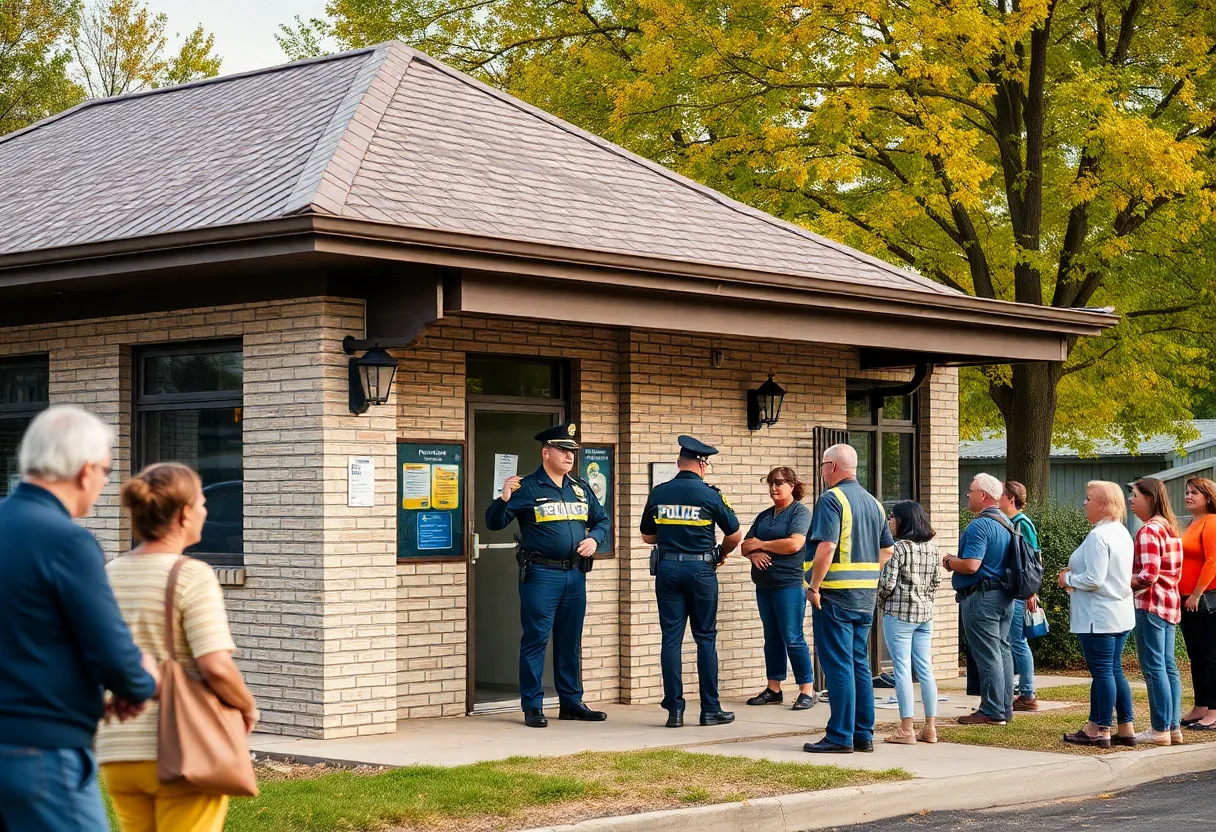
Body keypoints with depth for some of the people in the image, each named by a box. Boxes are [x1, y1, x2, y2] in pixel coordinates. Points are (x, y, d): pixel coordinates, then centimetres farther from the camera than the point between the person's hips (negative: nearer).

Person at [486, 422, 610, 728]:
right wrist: (504, 499, -25)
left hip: (575, 574, 6)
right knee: (535, 639, -3)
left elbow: (601, 520, 22)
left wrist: (594, 539, 2)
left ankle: (571, 702, 21)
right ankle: (532, 707, 2)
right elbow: (494, 523, -6)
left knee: (570, 642, 12)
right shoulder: (527, 488, -4)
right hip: (540, 575, -6)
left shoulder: (581, 488, 13)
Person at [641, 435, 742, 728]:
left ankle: (674, 709, 3)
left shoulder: (658, 493, 3)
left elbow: (647, 536, 13)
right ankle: (710, 709, 7)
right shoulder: (710, 494, -5)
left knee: (671, 638, 4)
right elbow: (735, 535, 2)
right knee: (706, 638, 5)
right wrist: (721, 554, 21)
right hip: (700, 569, -2)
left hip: (667, 568, 2)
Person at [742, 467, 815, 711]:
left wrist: (760, 544, -7)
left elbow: (795, 544, -19)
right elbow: (746, 545, 14)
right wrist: (754, 553, -10)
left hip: (789, 583, -7)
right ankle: (773, 689, 15)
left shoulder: (800, 512, -5)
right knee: (772, 637, 10)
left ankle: (807, 691, -5)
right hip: (764, 584, 7)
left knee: (793, 638, -8)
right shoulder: (764, 516, 17)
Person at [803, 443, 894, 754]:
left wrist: (814, 587, -15)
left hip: (835, 594, -8)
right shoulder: (873, 502, 14)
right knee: (860, 665, 13)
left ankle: (841, 736, -3)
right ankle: (863, 734, 15)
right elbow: (887, 549, 19)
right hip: (866, 596, 8)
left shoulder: (832, 499, -12)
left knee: (838, 666, -4)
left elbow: (826, 546, -22)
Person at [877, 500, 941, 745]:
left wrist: (880, 601, 3)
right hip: (925, 614, 7)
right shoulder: (931, 548, 9)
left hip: (898, 614, -7)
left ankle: (906, 730, -4)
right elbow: (936, 581, 13)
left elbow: (887, 583, -15)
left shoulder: (898, 548, -13)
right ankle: (930, 728, 12)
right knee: (925, 669, 10)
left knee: (902, 669, -4)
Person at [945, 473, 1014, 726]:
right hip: (1004, 596, 10)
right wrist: (956, 562, 19)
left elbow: (971, 565, -26)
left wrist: (949, 562, -6)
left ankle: (992, 712, -4)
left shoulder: (979, 525, -18)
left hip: (981, 597, -10)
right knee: (1002, 651, 14)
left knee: (987, 655, -6)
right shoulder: (1005, 523, 14)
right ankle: (1005, 708, 19)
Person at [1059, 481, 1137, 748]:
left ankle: (1100, 731, 2)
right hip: (1121, 613, 10)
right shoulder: (1122, 533, 12)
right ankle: (1126, 729, 16)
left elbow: (1094, 579, -24)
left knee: (1102, 671, -4)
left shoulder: (1098, 536, -19)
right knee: (1114, 671, 14)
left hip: (1099, 616, -10)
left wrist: (1068, 579, -7)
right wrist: (1074, 574, 15)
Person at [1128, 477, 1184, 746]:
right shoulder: (1170, 528, 15)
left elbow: (1148, 576, -21)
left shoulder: (1148, 531, -14)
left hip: (1151, 604, -9)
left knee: (1154, 667, -6)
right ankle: (1174, 726, 12)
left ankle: (1160, 729, -5)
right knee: (1168, 666, 11)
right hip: (1170, 603, 9)